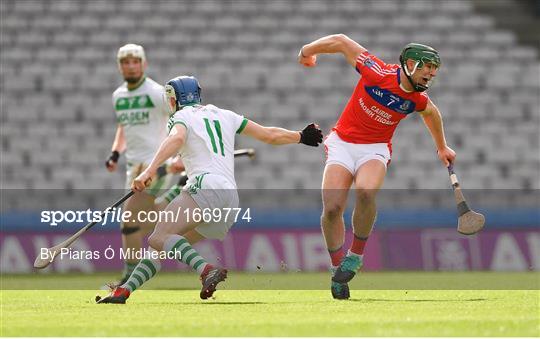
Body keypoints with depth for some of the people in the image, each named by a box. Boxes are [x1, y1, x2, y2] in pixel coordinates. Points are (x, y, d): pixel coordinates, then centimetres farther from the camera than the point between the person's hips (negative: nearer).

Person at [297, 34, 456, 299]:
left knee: (366, 193, -32)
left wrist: (441, 147, 34)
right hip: (342, 144, -1)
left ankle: (356, 255, -12)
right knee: (332, 208, -18)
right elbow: (342, 42, -6)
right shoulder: (377, 73, -19)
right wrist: (308, 51, 8)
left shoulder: (418, 100, -5)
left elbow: (432, 112, 21)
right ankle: (337, 268, 1)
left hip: (375, 149, 1)